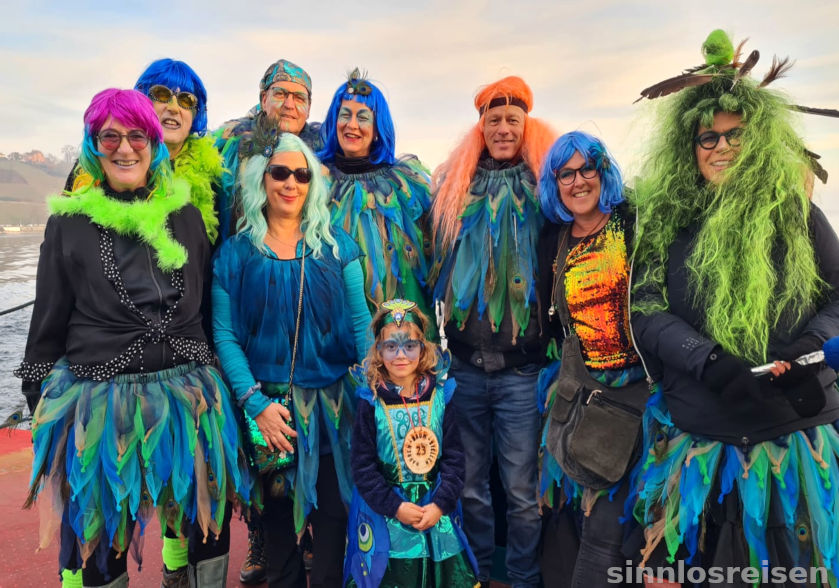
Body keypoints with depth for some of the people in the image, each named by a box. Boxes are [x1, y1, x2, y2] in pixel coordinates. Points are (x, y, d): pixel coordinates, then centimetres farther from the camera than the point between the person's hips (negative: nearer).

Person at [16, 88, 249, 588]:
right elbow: (49, 320, 6)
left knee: (208, 528, 10)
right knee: (98, 542, 12)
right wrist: (43, 403, 8)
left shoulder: (185, 214, 7)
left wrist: (206, 373, 12)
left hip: (187, 392, 2)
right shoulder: (70, 222, 3)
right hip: (97, 400, -1)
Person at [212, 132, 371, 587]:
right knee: (277, 515, 14)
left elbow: (360, 322, -1)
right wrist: (255, 403, -13)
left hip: (331, 404, 0)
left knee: (332, 513, 5)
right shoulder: (235, 253, 0)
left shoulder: (335, 245, 1)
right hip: (270, 407, 0)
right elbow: (225, 336, -4)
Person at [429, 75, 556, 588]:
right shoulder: (452, 186, 6)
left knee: (522, 491, 8)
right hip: (462, 365, 2)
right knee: (471, 484, 15)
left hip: (523, 368, -2)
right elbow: (432, 267, 13)